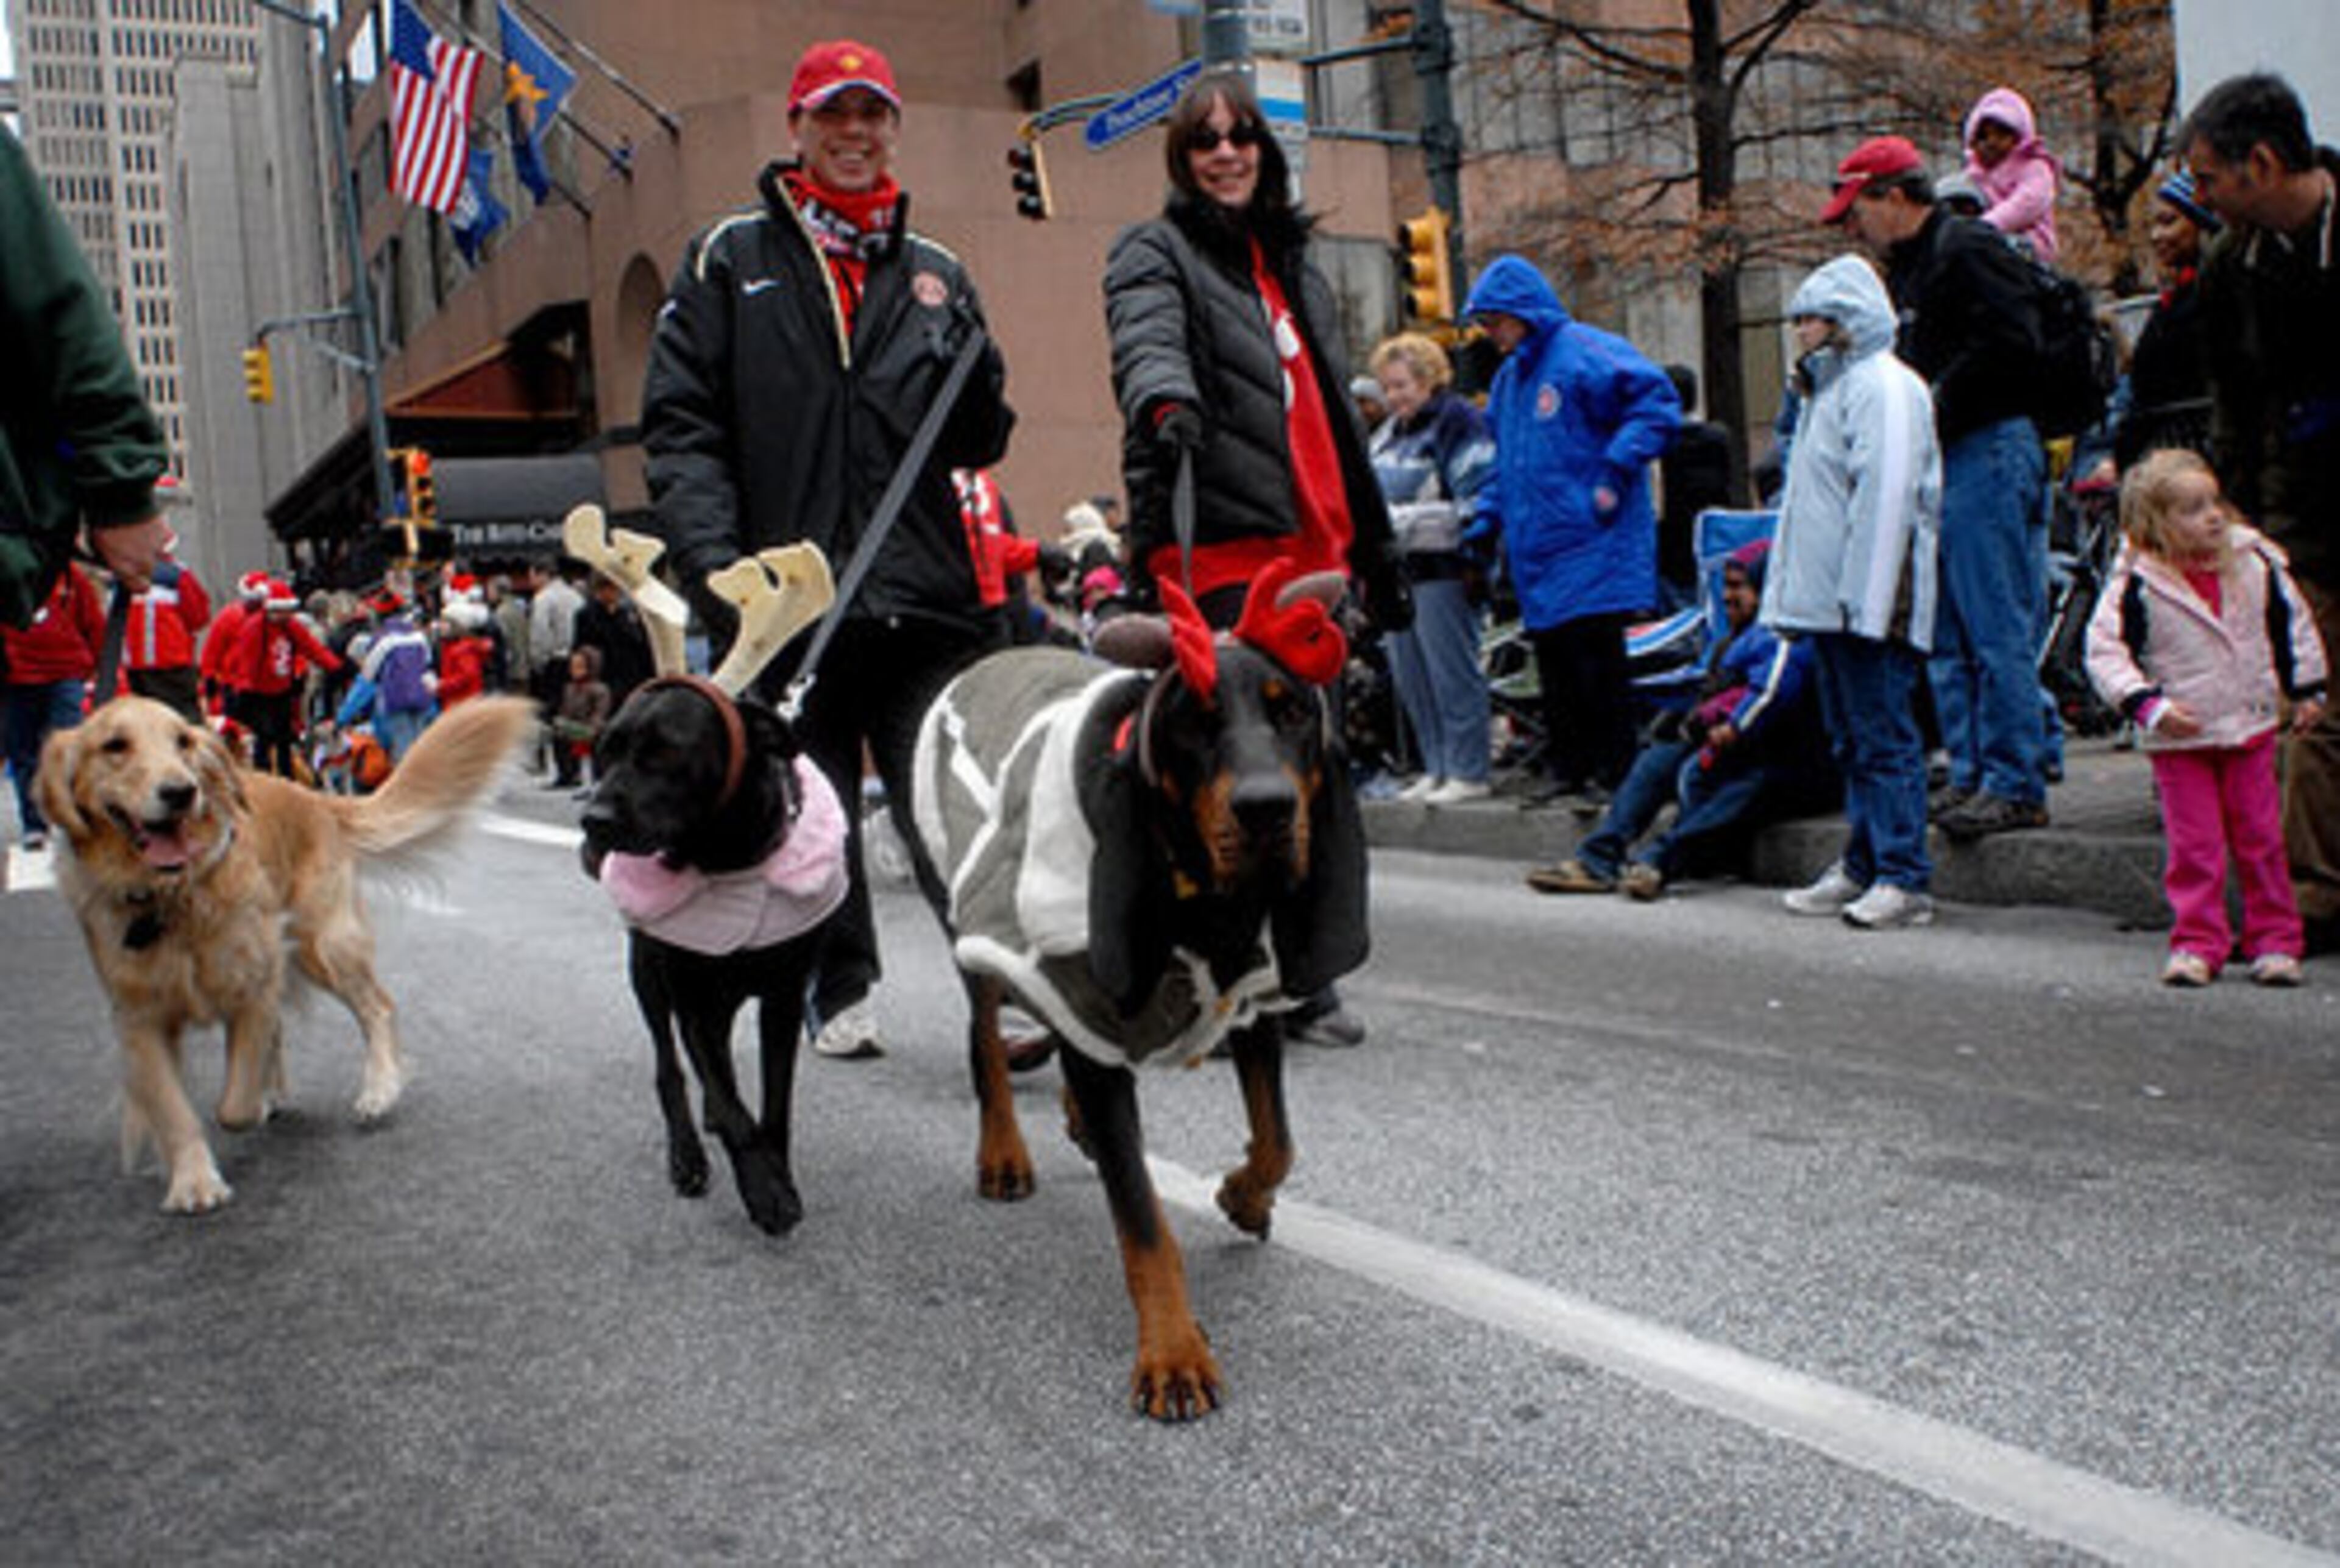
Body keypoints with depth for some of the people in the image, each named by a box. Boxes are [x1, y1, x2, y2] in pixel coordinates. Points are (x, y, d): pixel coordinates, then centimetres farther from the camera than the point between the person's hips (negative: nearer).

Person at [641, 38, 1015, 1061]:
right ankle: (840, 989, 23)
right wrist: (713, 557, -11)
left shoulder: (935, 273, 16)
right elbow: (679, 426, 3)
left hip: (924, 601, 1)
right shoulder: (730, 262, 10)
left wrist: (966, 358, -6)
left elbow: (978, 446, 15)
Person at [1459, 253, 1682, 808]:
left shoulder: (1583, 352, -9)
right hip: (1537, 553, 8)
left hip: (1591, 547, -8)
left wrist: (1615, 473, -18)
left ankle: (1611, 772, 2)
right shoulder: (1509, 376, 18)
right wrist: (1489, 515, 16)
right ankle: (1569, 768, 18)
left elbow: (1657, 404, -14)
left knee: (1598, 657, -5)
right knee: (1554, 660, 10)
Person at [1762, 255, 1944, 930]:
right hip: (1828, 603, 10)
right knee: (1851, 741, 13)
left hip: (1868, 605, -10)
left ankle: (1905, 880, -5)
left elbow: (1887, 497, -18)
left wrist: (1866, 602, -22)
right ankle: (1862, 869, 20)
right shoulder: (1830, 386, 23)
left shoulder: (1882, 386, -9)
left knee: (1885, 739, -8)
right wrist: (1792, 595, 20)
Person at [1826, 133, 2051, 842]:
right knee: (1948, 636, 11)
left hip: (1986, 453, -10)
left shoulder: (1969, 251, -8)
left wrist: (1936, 411, -15)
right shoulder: (1907, 267, 22)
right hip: (1935, 462, 10)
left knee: (1998, 631, -8)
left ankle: (2016, 786, -4)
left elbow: (2009, 351, -19)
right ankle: (1971, 775, 18)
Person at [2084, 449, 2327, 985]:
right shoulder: (2138, 585, -13)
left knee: (2261, 839, 8)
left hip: (2251, 726, 3)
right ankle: (2197, 944, 9)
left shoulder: (2255, 562, 0)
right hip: (2180, 740, -3)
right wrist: (2150, 705, -23)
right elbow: (2106, 652, -13)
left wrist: (2306, 690, 15)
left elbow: (2292, 624, 13)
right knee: (2194, 846, -1)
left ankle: (2275, 941, 18)